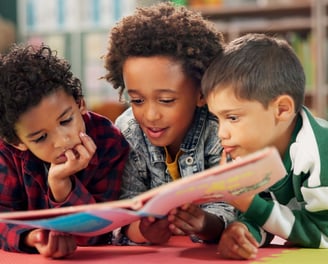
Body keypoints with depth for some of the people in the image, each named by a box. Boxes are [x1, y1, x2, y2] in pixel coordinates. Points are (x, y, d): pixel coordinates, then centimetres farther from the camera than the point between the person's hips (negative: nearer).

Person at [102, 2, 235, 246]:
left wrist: (204, 224, -43)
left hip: (210, 252, -2)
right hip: (148, 253, 2)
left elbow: (225, 212, -20)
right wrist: (145, 229, -40)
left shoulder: (220, 133, -21)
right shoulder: (126, 133, -14)